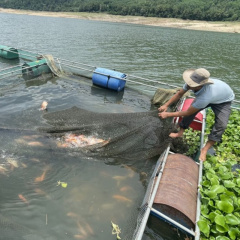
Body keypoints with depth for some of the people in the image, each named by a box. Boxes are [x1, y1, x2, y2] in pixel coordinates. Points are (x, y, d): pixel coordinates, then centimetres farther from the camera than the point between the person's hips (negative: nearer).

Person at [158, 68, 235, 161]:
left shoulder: (204, 97, -49)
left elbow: (187, 112, -37)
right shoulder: (192, 82, -32)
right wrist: (166, 105, -19)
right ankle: (180, 132, 2)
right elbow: (179, 94, -13)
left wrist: (168, 114, -31)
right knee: (192, 109, -15)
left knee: (221, 124, -21)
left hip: (223, 101, -5)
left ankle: (205, 149, -8)